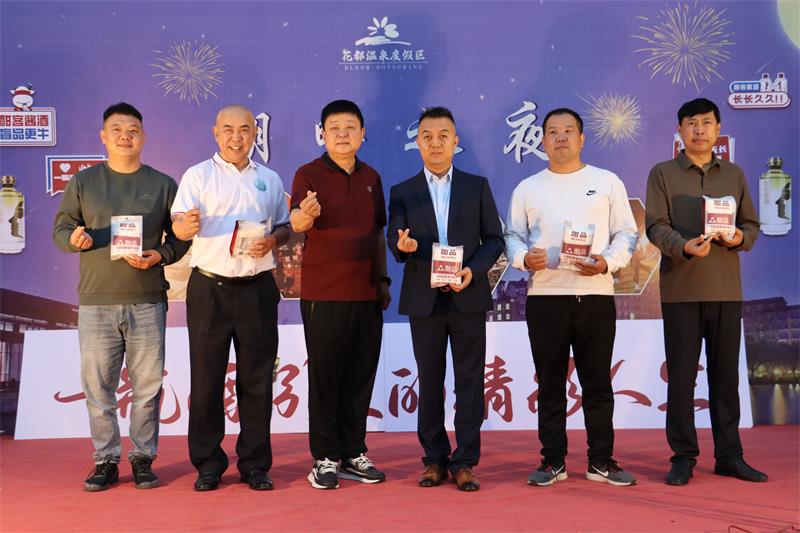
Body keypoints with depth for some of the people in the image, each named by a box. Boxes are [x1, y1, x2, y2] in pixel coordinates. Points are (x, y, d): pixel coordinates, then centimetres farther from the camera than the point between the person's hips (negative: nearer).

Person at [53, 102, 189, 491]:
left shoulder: (163, 184, 8)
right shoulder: (83, 182, 9)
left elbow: (180, 238, 8)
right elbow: (60, 227, 10)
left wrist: (159, 256, -11)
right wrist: (74, 239, -13)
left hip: (148, 301, 0)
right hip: (96, 301, 1)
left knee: (147, 385, 3)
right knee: (98, 386, 3)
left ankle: (143, 458, 16)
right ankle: (105, 460, 15)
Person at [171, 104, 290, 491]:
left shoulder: (269, 180, 13)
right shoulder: (198, 176, 4)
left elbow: (285, 226, 17)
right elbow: (179, 226, -7)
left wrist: (272, 241, -5)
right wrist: (188, 225, -30)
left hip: (258, 288, 2)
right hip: (210, 288, -2)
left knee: (256, 379, 6)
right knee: (207, 377, 3)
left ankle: (254, 463, 16)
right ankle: (208, 463, 14)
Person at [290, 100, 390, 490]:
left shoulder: (371, 177, 12)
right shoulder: (309, 174, -3)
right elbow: (297, 223, -19)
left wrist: (383, 278, 12)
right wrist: (305, 215, -42)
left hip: (367, 294, 5)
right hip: (323, 293, -5)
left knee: (360, 377, 9)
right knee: (324, 378, 1)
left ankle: (353, 454, 21)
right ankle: (324, 458, 11)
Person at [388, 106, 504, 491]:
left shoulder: (477, 186, 8)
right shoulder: (402, 193, 9)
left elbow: (494, 239, 4)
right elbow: (395, 244, 1)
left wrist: (473, 270, -13)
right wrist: (403, 246, -23)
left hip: (468, 297, 0)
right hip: (424, 300, 1)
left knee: (469, 381, 1)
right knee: (430, 383, 7)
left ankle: (465, 462, 9)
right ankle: (435, 459, 18)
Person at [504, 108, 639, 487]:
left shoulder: (607, 182, 9)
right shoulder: (527, 188, 12)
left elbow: (626, 234, 6)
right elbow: (512, 236, 11)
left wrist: (606, 262, -12)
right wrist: (524, 257, -10)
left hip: (596, 293, 0)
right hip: (544, 296, 1)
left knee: (597, 382, 5)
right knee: (550, 384, 6)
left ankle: (601, 461, 15)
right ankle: (552, 461, 16)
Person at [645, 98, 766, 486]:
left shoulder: (734, 174, 15)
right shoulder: (663, 173, 5)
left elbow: (752, 225, 14)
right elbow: (656, 225, -5)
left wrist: (741, 238, -9)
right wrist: (684, 247, -23)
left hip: (727, 290, 3)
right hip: (681, 290, -3)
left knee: (726, 373, 7)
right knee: (681, 375, 1)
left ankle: (729, 455, 18)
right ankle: (683, 457, 10)